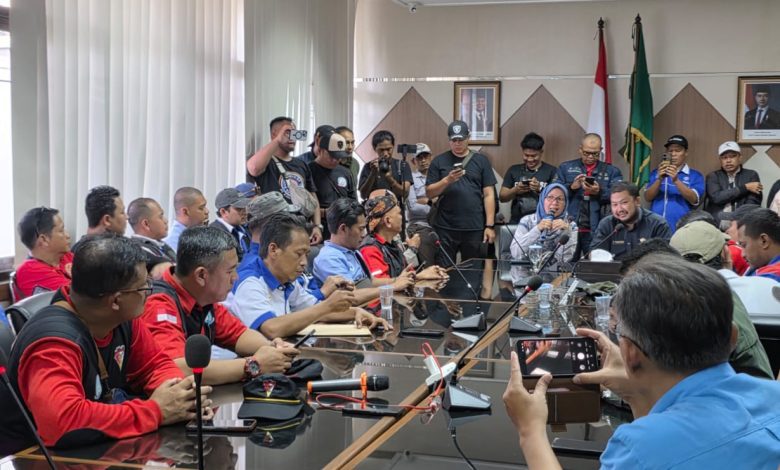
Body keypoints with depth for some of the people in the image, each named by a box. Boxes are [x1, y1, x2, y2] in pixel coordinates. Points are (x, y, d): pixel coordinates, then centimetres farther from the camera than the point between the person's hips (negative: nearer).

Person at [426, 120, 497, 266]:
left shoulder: (481, 161, 6)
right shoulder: (439, 161, 6)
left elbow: (488, 195, 3)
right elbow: (429, 193, 3)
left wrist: (490, 225, -4)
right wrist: (447, 180, -15)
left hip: (475, 228, 0)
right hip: (445, 228, 0)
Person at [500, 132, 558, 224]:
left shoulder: (552, 171, 4)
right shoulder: (514, 170, 12)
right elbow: (502, 197, 11)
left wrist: (540, 189, -18)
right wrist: (515, 190, -7)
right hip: (517, 222, 2)